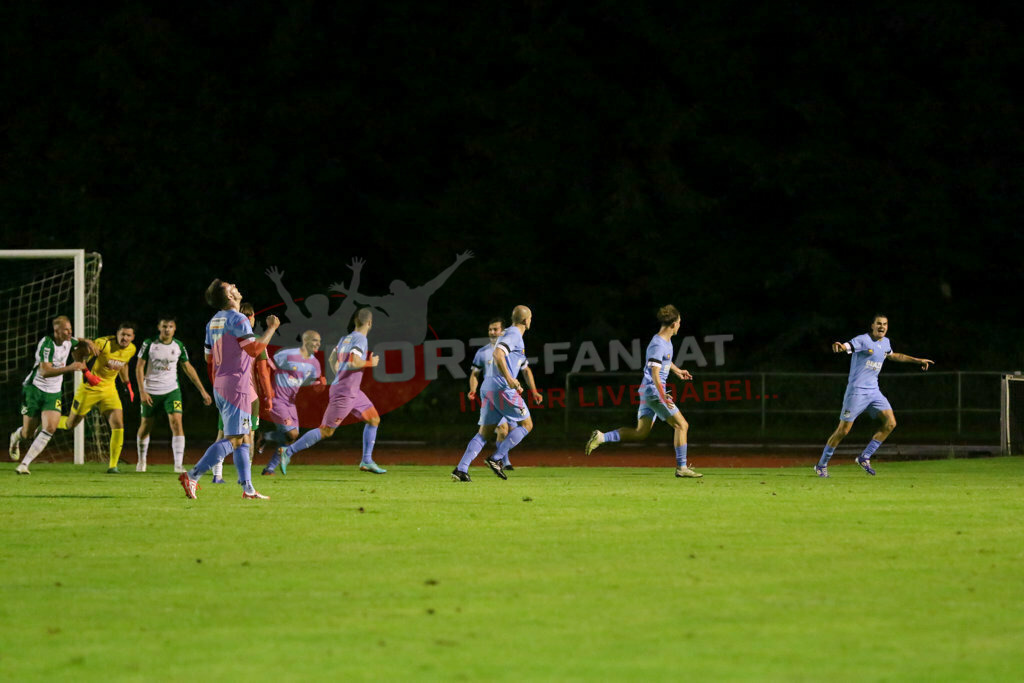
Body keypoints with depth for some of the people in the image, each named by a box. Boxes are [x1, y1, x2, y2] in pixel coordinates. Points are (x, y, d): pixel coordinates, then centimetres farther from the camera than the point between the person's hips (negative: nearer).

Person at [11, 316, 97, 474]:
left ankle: (24, 465, -10)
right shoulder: (46, 344, -22)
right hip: (34, 389, -5)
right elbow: (45, 372, -30)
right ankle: (17, 436, 42)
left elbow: (80, 344, 25)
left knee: (50, 428, -17)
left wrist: (88, 343, 1)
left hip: (53, 393, 5)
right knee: (28, 434, 2)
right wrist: (69, 368, -39)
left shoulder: (68, 341, 0)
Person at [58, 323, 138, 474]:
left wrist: (127, 385, 20)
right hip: (89, 388, -4)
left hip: (109, 389, 4)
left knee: (118, 424, -13)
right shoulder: (103, 343, -22)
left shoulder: (131, 349, -1)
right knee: (70, 424, 4)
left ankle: (113, 465, -6)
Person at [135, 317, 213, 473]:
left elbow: (188, 368, 10)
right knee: (145, 426, 10)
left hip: (172, 390, 1)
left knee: (176, 423, -17)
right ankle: (141, 460, 34)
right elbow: (139, 367, -4)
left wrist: (203, 391, 9)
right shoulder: (149, 344, -7)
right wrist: (142, 392, -13)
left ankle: (179, 464, -17)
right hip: (151, 392, -1)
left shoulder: (179, 346, 0)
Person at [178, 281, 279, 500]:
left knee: (242, 439, 12)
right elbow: (254, 349, -19)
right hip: (237, 386, -9)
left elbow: (209, 358, 19)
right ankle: (192, 476, -20)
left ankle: (247, 488, 11)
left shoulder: (213, 322, 13)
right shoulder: (238, 320, -13)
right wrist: (271, 328, -9)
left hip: (220, 386, 9)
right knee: (232, 439, -11)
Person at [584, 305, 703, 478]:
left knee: (640, 433, 8)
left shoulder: (666, 341, 13)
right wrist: (662, 396, -33)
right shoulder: (658, 345, -18)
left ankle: (601, 437, 2)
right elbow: (655, 373, -25)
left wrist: (677, 370, 51)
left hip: (647, 392, 10)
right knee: (681, 425, -5)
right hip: (653, 391, -10)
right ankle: (681, 468, -2)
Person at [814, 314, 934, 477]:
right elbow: (846, 347, -30)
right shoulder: (862, 340, -12)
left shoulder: (885, 342, 12)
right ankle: (822, 465, 8)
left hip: (873, 391, 7)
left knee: (890, 423, -8)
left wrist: (917, 360, 38)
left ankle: (865, 457, 1)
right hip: (857, 391, -7)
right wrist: (838, 346, -55)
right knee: (843, 430, -6)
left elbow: (894, 355, 34)